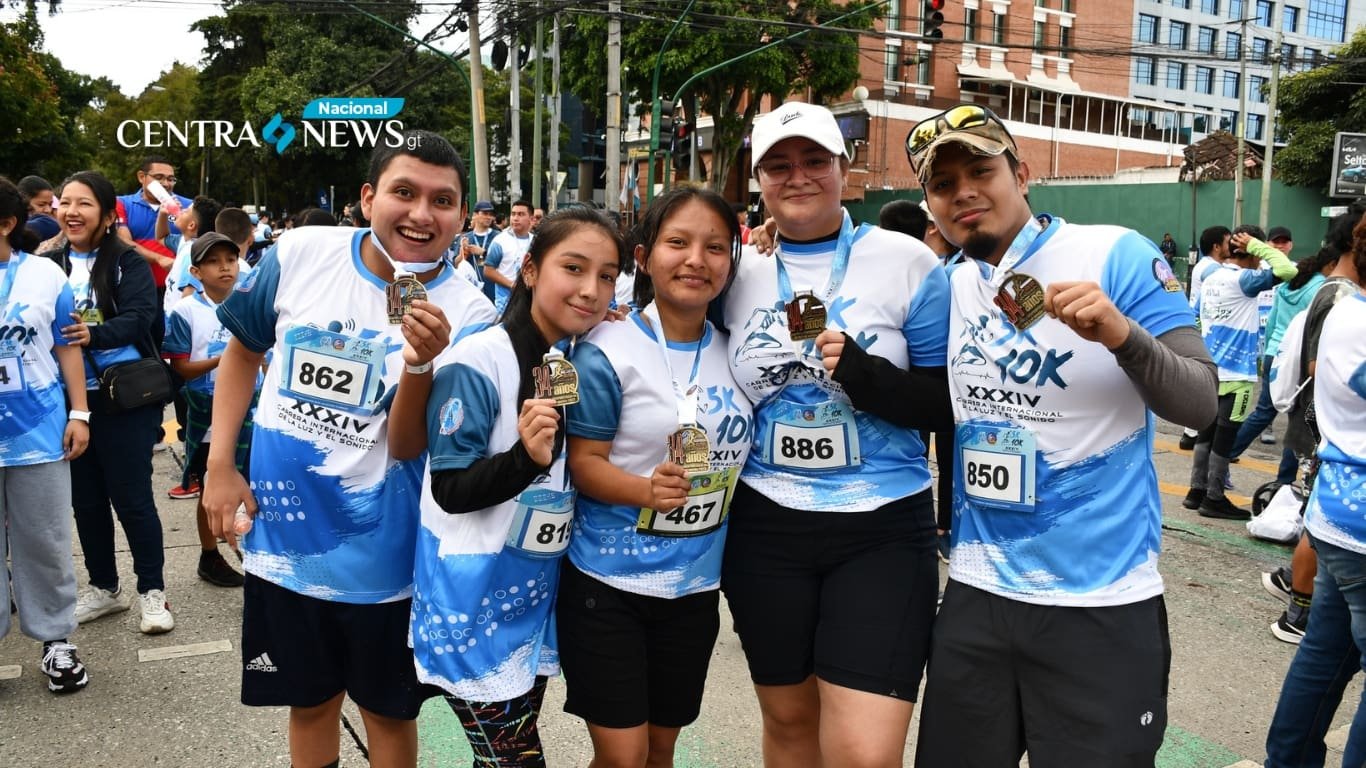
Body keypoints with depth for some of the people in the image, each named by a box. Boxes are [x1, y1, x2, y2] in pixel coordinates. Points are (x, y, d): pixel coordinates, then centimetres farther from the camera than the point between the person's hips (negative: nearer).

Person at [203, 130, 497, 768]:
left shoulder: (465, 314, -15)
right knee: (309, 701, 21)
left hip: (382, 555, -2)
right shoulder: (300, 255, -9)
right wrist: (219, 465, 4)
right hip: (281, 538, 2)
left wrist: (423, 360, -32)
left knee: (388, 710, 18)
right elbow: (244, 351, 8)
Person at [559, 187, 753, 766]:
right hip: (609, 580, -5)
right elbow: (583, 462, -16)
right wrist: (646, 489, -31)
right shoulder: (609, 351, -14)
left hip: (696, 584, 5)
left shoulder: (735, 353, 2)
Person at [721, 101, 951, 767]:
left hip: (883, 531, -3)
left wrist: (864, 376, -20)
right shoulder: (739, 277, 4)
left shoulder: (907, 263, -5)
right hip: (764, 532, 3)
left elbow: (950, 405, -5)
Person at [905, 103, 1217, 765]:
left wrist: (1122, 335, -30)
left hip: (1102, 601, -4)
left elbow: (1201, 403, -12)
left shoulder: (1116, 255, -10)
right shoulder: (949, 285, 5)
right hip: (976, 592, 5)